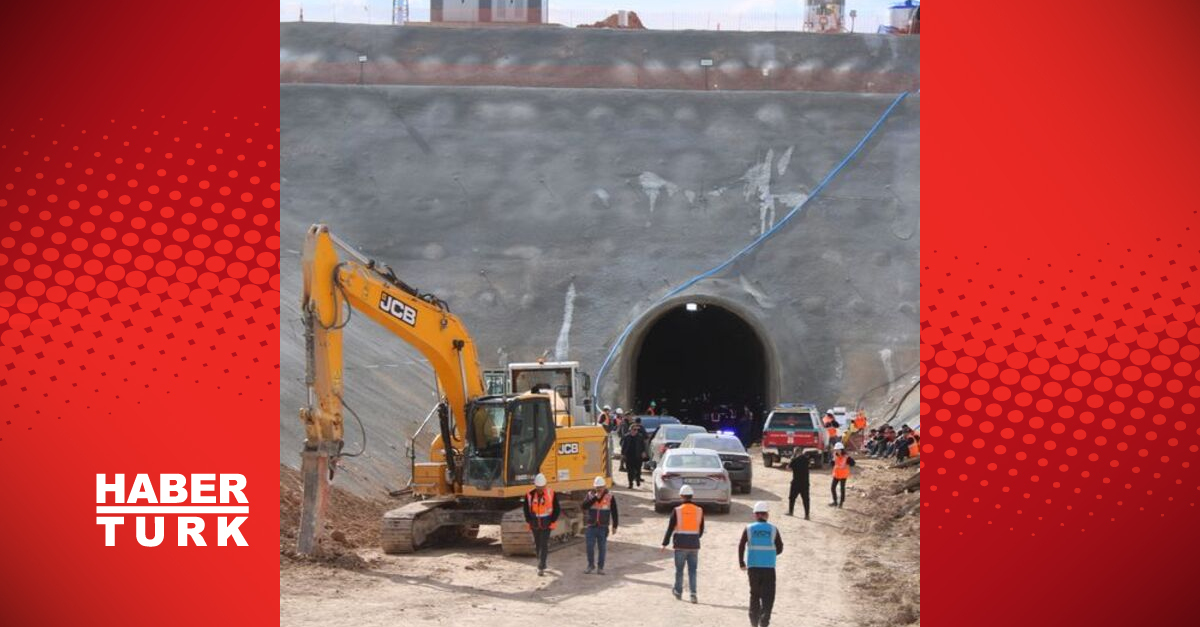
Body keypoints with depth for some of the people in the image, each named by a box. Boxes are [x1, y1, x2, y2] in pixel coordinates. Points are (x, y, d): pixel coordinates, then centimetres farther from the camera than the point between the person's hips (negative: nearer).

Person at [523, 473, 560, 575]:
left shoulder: (551, 494, -8)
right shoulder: (529, 495, -4)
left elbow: (557, 509, 1)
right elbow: (526, 510, 10)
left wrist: (552, 521, -6)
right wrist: (530, 521, 0)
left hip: (546, 524, -3)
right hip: (535, 524, 3)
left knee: (544, 545, -11)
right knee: (537, 545, 14)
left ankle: (541, 568, -12)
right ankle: (542, 565, 33)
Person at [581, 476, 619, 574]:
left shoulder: (609, 496, 0)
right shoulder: (590, 495, 2)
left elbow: (614, 512, 4)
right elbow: (584, 506, -15)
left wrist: (614, 526, 4)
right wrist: (595, 498, -21)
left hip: (603, 527, -1)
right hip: (591, 526, 1)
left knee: (602, 548, 4)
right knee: (590, 547, 0)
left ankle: (600, 567, 13)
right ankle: (591, 565, 17)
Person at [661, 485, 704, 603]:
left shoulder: (677, 510, -9)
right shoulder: (699, 511, 0)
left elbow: (670, 529, -7)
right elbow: (701, 529, 9)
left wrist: (665, 544, 0)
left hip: (681, 545, -2)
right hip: (694, 545, 2)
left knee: (679, 569, 12)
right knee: (692, 570, 7)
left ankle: (678, 592, 23)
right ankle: (693, 593, -4)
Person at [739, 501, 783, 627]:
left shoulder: (749, 529, 1)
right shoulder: (773, 529, 0)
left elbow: (741, 546, -4)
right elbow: (779, 548, 3)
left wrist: (741, 563, 6)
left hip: (753, 566, 2)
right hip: (769, 567, -2)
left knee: (754, 594, 17)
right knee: (768, 596, 2)